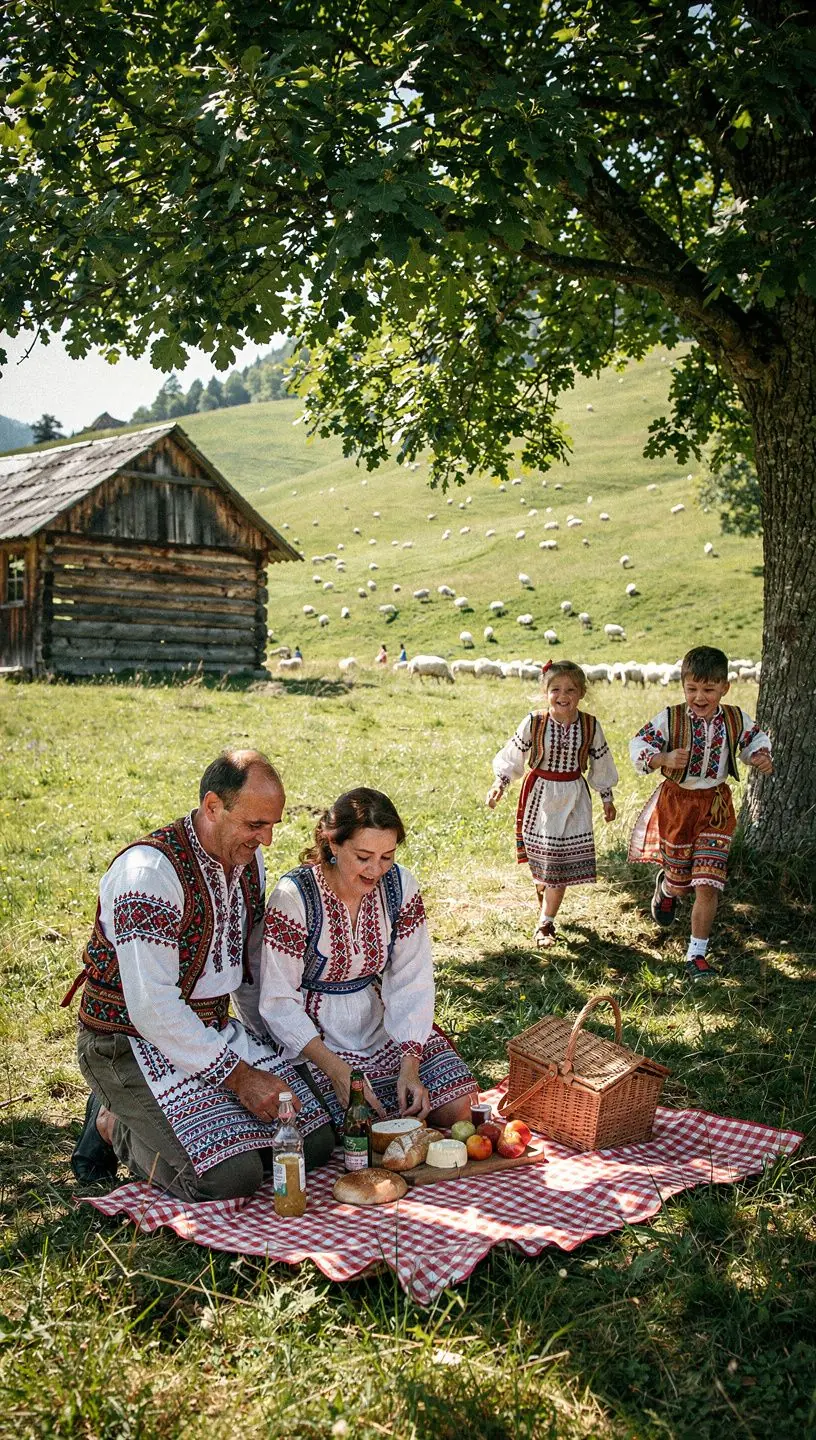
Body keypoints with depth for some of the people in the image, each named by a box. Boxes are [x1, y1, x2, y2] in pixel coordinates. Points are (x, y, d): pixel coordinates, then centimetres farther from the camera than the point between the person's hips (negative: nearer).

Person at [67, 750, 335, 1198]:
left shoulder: (249, 859, 3)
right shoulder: (149, 869, -23)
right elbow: (151, 1007, -26)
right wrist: (238, 1076, -21)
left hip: (212, 1030, 8)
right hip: (131, 1040, -8)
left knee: (314, 1143, -1)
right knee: (233, 1175, -22)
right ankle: (118, 1127, 5)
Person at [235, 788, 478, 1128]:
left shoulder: (400, 885, -6)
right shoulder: (293, 897, -19)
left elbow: (412, 981, -7)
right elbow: (279, 1002, -16)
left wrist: (409, 1066, -19)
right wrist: (337, 1071, -25)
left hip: (382, 1023, 4)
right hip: (315, 1037, -4)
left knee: (457, 1106, -11)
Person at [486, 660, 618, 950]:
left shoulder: (590, 725, -6)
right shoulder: (534, 722, -11)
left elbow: (600, 763, 6)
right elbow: (513, 755, -1)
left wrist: (607, 798, 13)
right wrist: (499, 784, -10)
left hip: (573, 798, 1)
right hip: (540, 795, -1)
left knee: (562, 862, 1)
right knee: (540, 859, 6)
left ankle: (544, 924, 12)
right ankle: (545, 904, 35)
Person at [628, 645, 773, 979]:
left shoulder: (736, 719, -6)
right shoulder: (670, 719, -14)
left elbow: (755, 741, 12)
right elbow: (639, 746, -14)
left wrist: (762, 758, -9)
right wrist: (664, 758, -33)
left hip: (716, 807, 1)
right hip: (676, 804, -1)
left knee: (708, 886, -6)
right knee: (680, 881, 14)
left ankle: (696, 954, 6)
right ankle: (666, 887, 53)